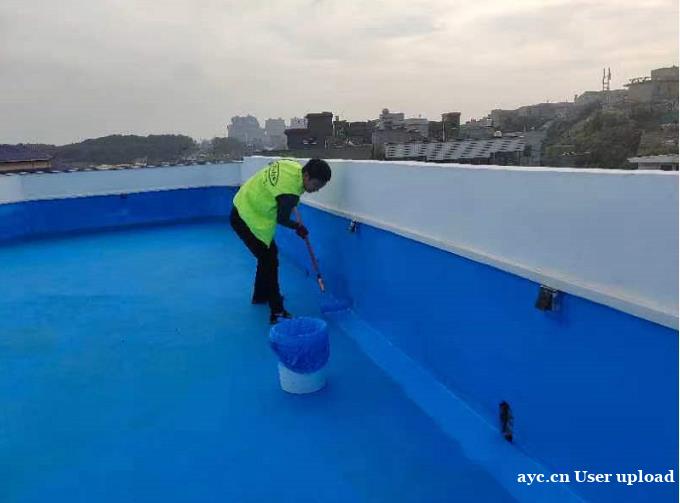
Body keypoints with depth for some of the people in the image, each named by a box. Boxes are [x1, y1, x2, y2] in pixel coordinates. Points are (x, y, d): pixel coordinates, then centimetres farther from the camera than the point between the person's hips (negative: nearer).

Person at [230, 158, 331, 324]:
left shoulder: (293, 164, -7)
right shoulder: (290, 193, -31)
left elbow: (271, 164, 14)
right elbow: (282, 220, -14)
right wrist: (298, 227, 6)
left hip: (245, 205, 10)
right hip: (248, 219, -10)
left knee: (268, 254, 19)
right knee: (269, 261, -8)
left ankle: (260, 296, 36)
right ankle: (277, 312, -5)